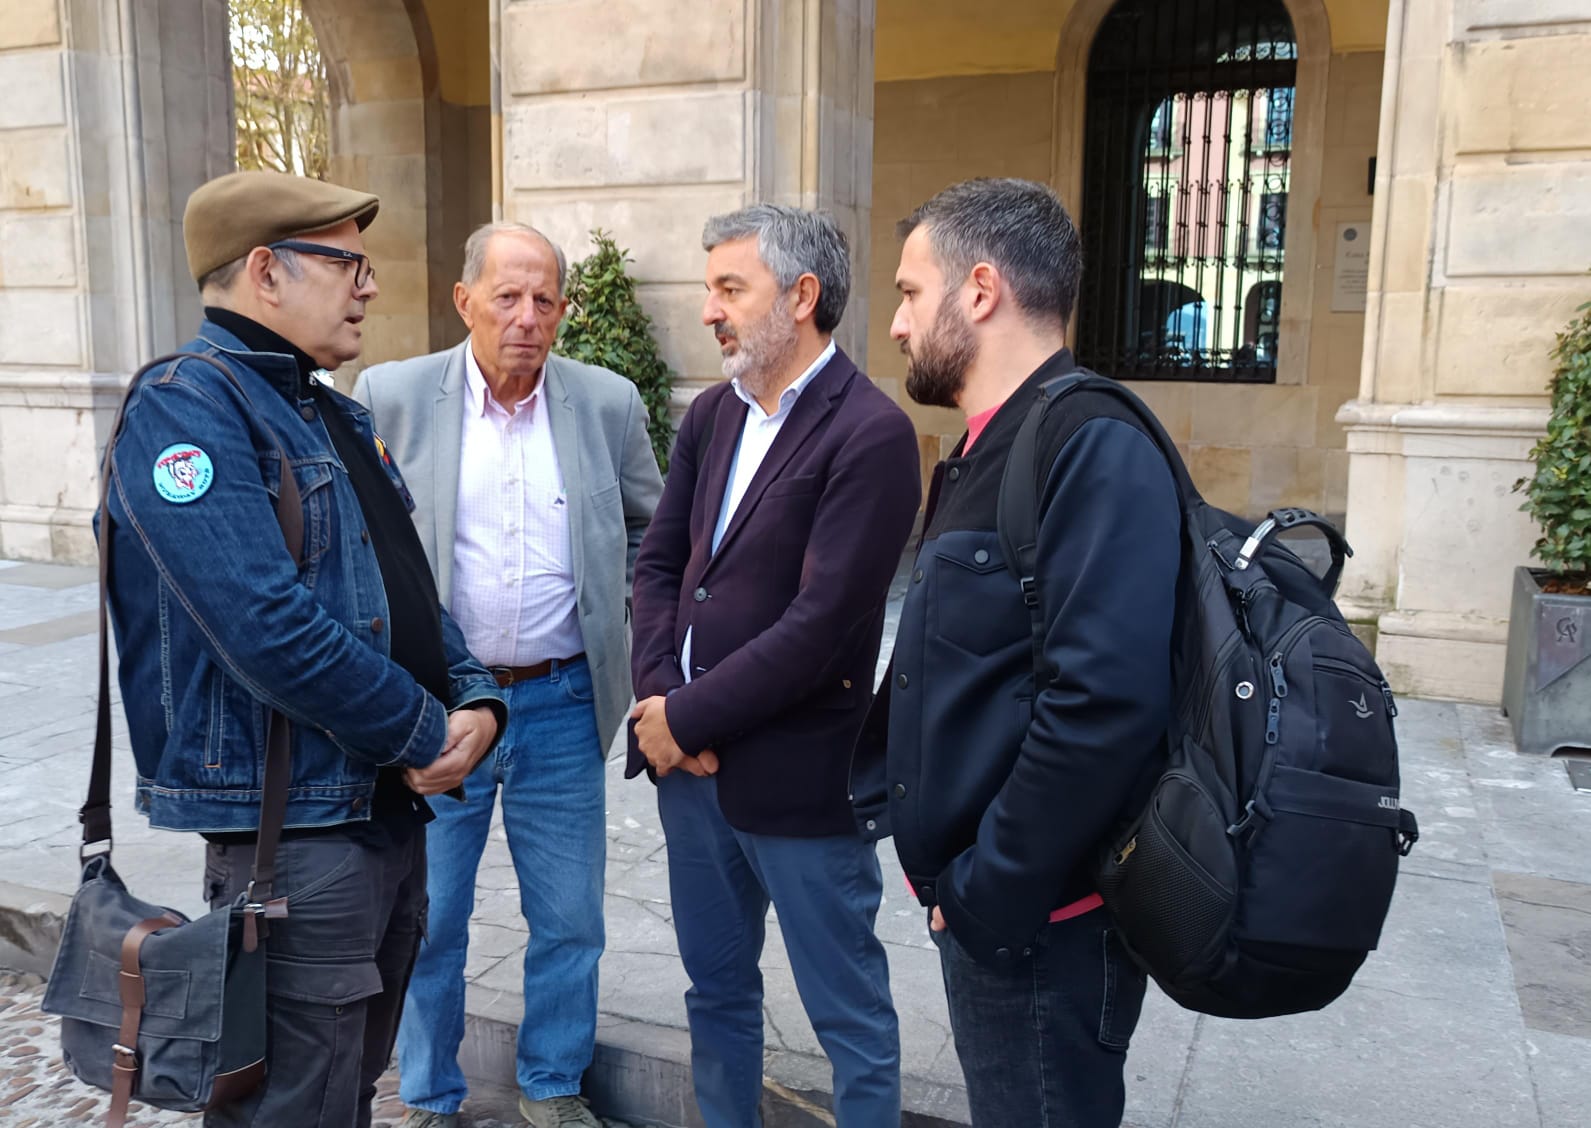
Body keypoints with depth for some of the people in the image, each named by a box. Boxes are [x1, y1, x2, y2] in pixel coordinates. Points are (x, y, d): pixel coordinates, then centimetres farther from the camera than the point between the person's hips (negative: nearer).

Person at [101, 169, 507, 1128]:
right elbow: (271, 630, -25)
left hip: (395, 807, 9)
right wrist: (428, 733, -15)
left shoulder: (338, 417, 14)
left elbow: (408, 587, 16)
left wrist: (477, 699, -2)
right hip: (296, 824, -9)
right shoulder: (188, 409, -15)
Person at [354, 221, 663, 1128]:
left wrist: (620, 611, 4)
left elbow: (652, 526, 14)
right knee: (428, 920, 12)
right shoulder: (392, 397, -4)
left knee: (570, 919, 12)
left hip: (562, 704, 2)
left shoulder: (609, 403, 0)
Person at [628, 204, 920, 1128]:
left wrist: (686, 717, -14)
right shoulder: (714, 414, 8)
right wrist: (658, 697, -7)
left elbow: (820, 621, -21)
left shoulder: (872, 434, -16)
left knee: (849, 1013, 10)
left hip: (796, 775, -7)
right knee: (717, 989, 22)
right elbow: (659, 562, 8)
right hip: (689, 759, 7)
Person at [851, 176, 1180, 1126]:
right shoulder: (986, 451, 12)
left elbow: (1106, 703, -29)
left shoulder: (1096, 450, -20)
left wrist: (986, 892, -21)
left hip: (1039, 923, -9)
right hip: (975, 904, 9)